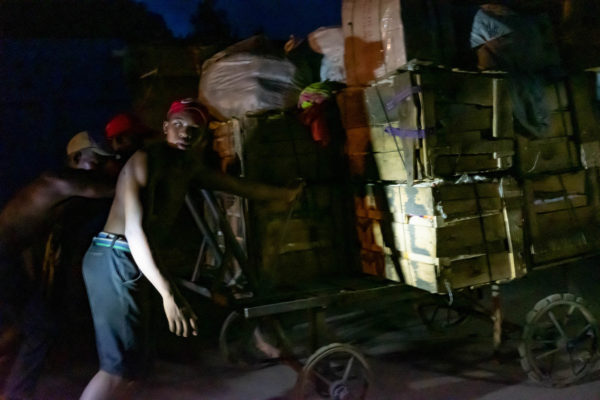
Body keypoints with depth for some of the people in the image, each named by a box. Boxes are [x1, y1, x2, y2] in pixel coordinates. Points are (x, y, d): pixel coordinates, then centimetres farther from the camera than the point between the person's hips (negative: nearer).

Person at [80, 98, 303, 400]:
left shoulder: (189, 166, 13)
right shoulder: (145, 160, -15)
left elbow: (240, 187, 25)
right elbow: (135, 230, -26)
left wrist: (287, 194, 35)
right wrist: (169, 294, -33)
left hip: (131, 262, 9)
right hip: (115, 259, -9)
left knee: (134, 363, 15)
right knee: (122, 367, -11)